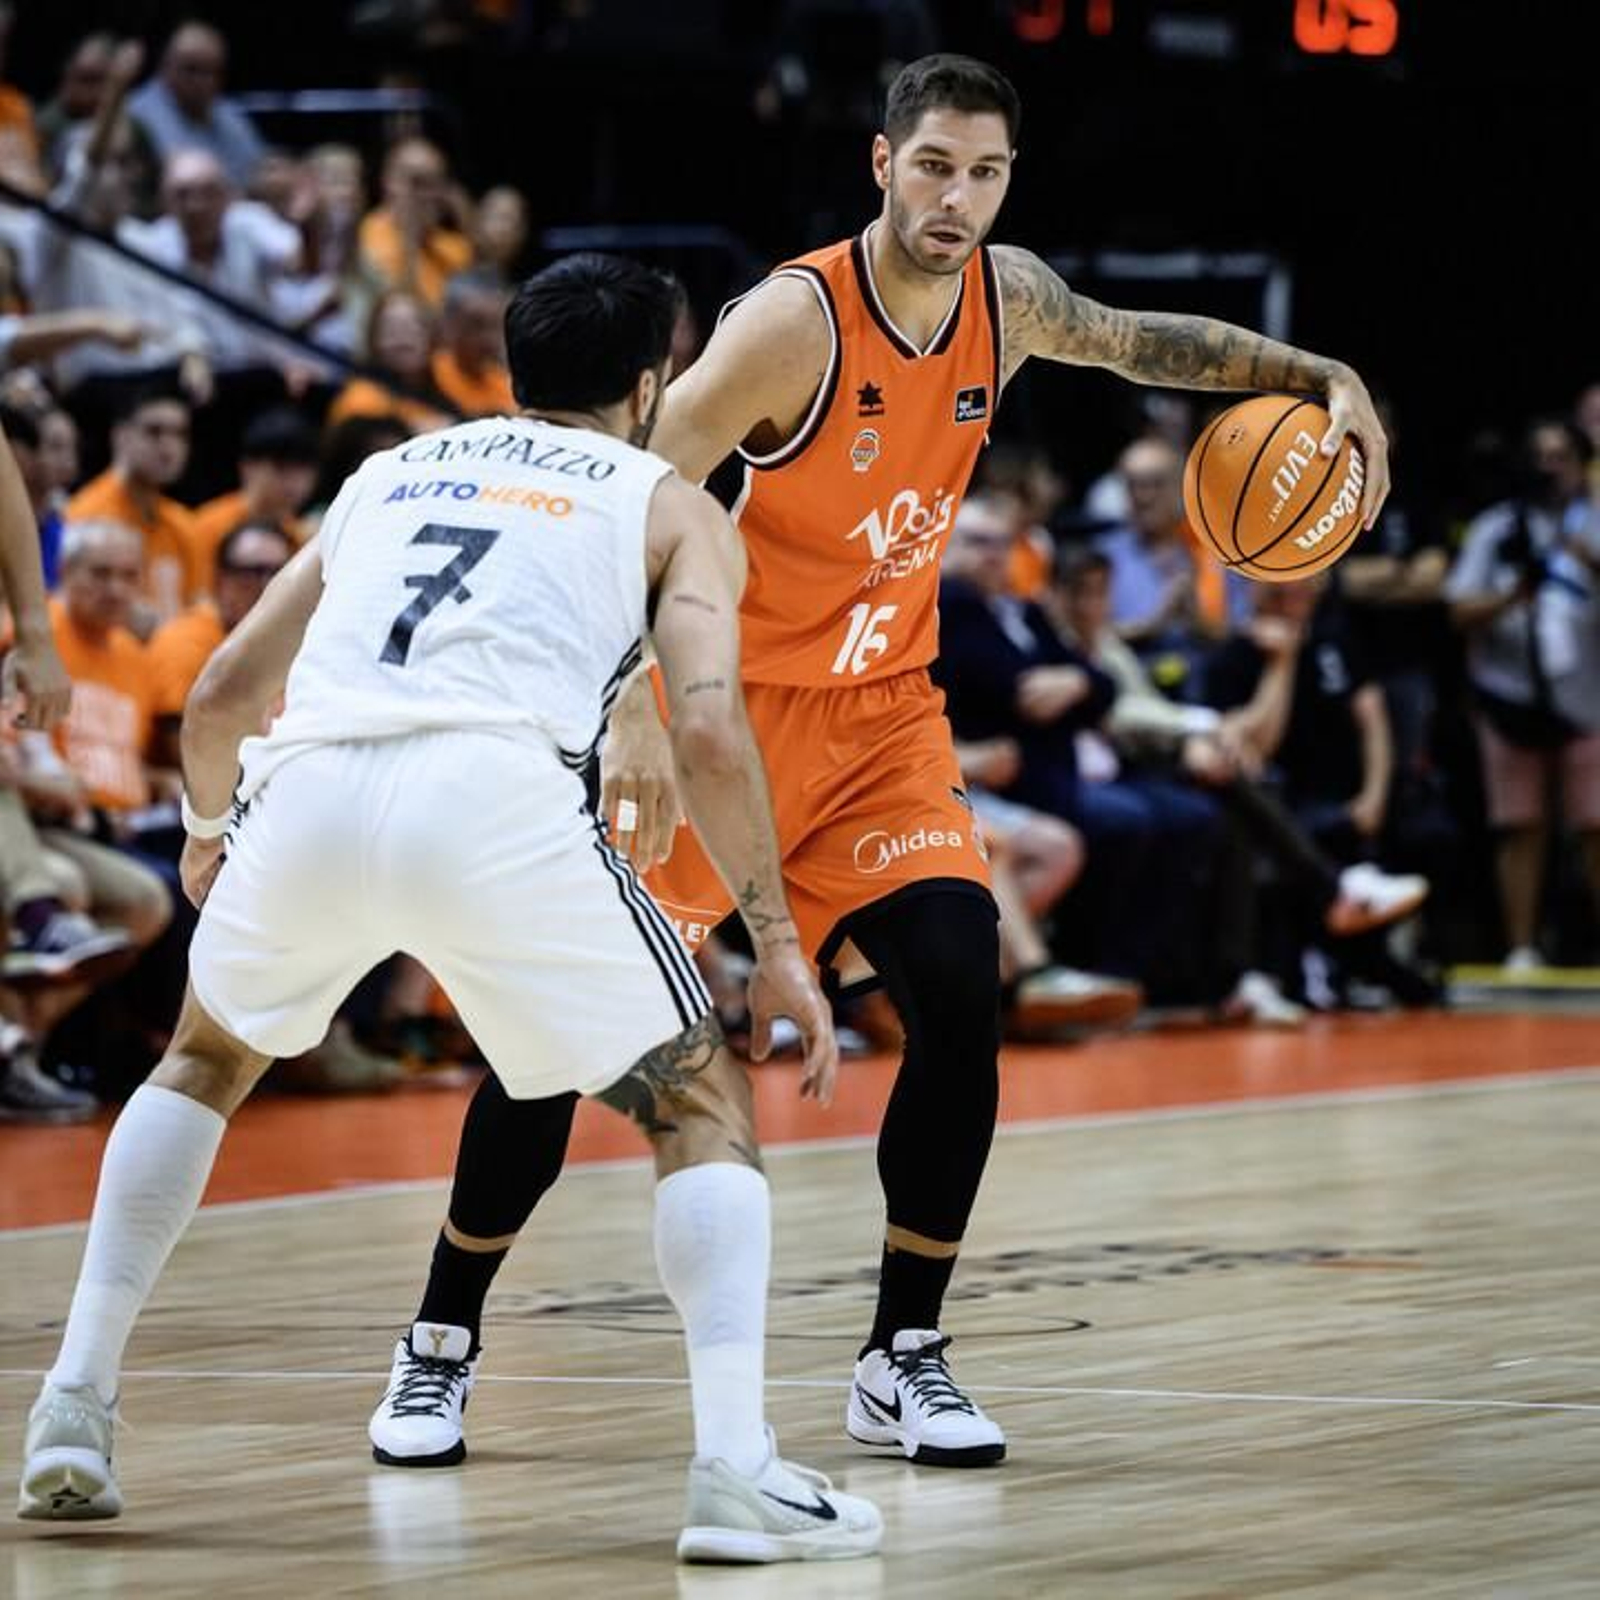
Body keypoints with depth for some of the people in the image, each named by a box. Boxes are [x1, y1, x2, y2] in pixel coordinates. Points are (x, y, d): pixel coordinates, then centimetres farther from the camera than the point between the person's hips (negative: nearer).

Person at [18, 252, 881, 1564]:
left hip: (308, 791, 4)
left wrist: (208, 830, 53)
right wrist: (778, 941, 12)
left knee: (205, 1061, 32)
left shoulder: (390, 472, 33)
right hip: (493, 797, -4)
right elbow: (709, 733, 5)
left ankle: (75, 1409, 22)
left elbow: (224, 694, 33)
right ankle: (736, 1467, -5)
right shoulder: (670, 507, 22)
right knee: (702, 1104, 13)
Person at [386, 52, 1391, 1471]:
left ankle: (904, 1358, -1)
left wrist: (1321, 380, 8)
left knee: (960, 995, -14)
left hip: (885, 712, 5)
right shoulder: (795, 320, -21)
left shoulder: (1006, 296, -2)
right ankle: (443, 1342, 12)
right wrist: (637, 715, -32)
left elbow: (1139, 342, 19)